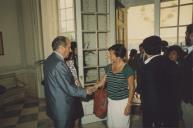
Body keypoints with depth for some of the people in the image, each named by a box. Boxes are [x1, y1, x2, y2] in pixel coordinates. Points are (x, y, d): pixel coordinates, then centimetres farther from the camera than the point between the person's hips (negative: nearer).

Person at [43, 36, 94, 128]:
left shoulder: (49, 60, 3)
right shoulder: (59, 64, -28)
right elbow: (69, 88, -25)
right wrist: (85, 91, -11)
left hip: (53, 104, 9)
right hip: (61, 107, -9)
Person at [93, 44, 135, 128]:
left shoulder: (128, 69, -16)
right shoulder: (108, 67, 1)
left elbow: (131, 88, -12)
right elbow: (102, 82, 7)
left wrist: (129, 105, -12)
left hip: (122, 102, -5)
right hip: (110, 101, 5)